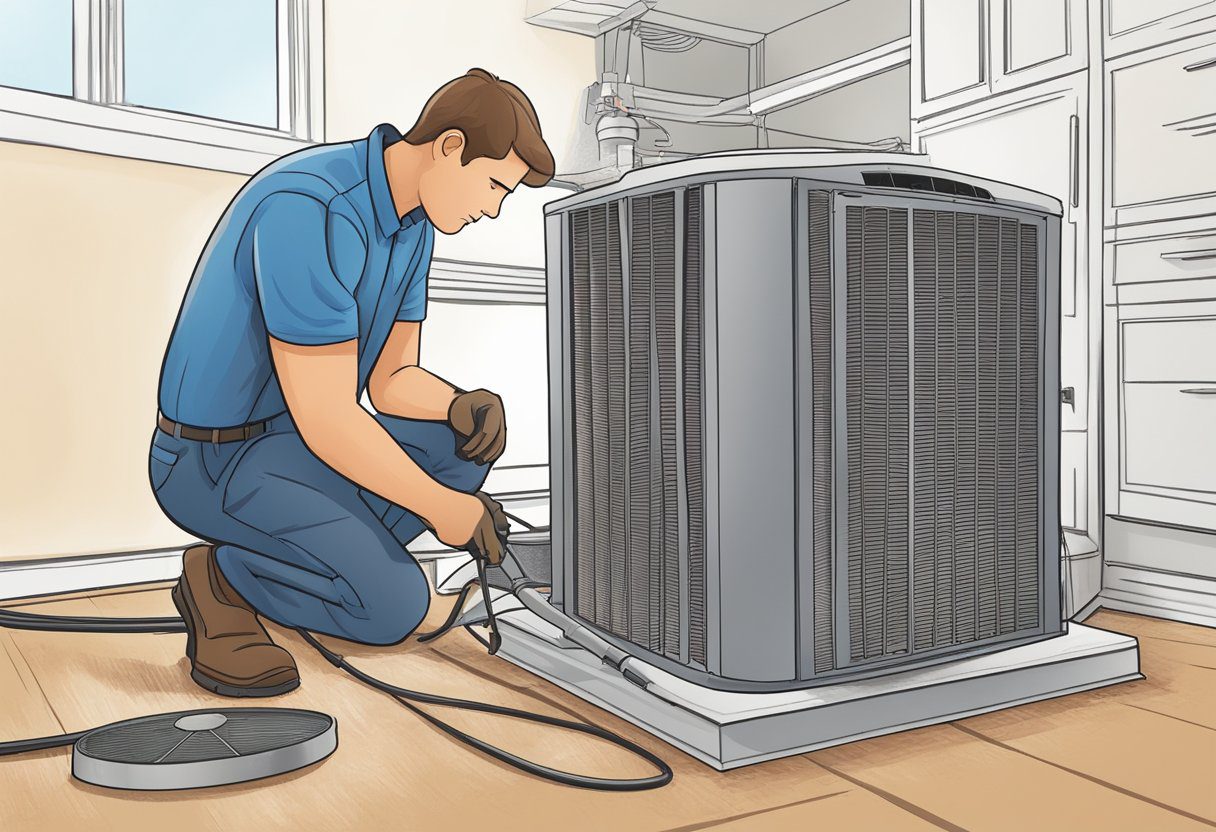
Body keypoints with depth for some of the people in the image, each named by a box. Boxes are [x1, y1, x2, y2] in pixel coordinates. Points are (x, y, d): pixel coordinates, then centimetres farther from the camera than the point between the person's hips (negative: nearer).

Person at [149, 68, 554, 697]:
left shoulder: (413, 219, 2)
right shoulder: (308, 210, -29)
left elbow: (392, 382, 6)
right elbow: (326, 418, -28)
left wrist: (461, 407, -15)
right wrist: (439, 506, -18)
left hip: (296, 438, 9)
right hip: (215, 462, -9)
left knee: (467, 445, 7)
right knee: (395, 608, -20)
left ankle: (300, 562, 7)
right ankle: (224, 576, 3)